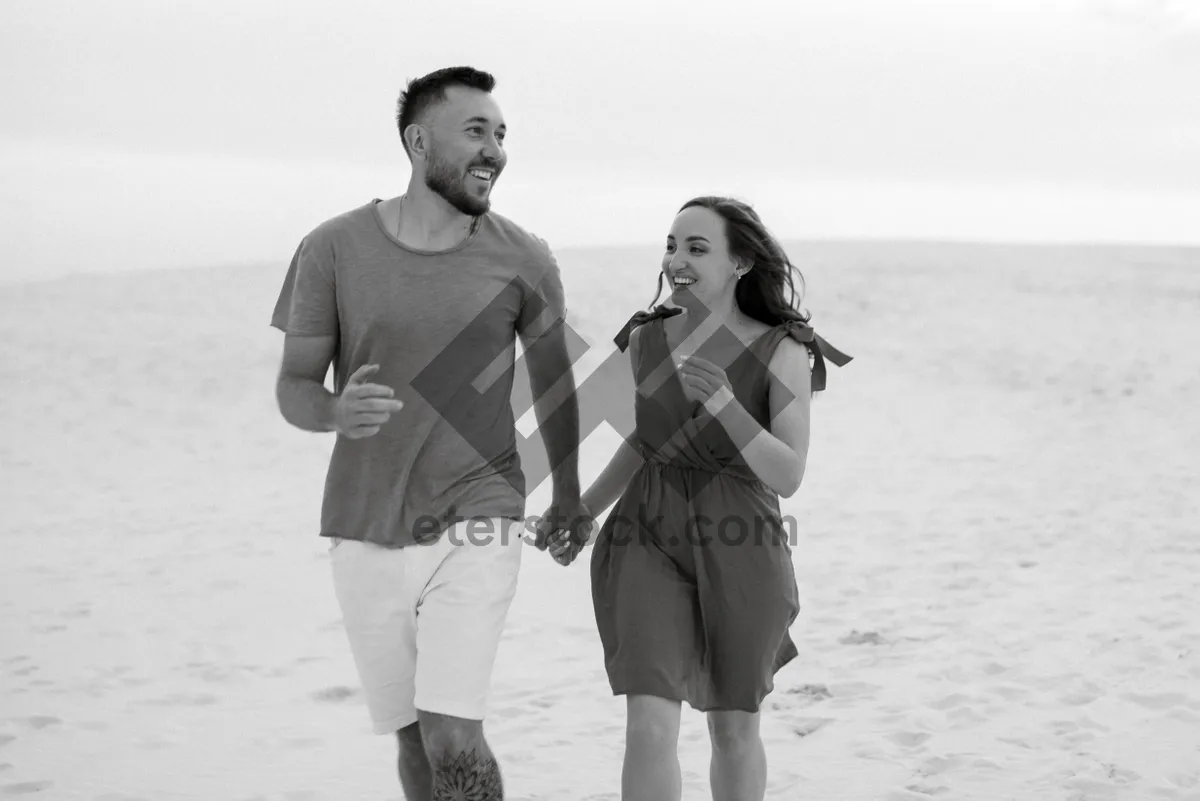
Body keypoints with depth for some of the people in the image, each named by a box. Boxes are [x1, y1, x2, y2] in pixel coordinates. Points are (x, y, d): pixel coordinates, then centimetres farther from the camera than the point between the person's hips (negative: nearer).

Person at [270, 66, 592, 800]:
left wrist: (568, 499, 22)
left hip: (476, 524, -1)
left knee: (453, 741, -15)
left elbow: (553, 383, 11)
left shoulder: (523, 259, -4)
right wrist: (337, 411, -24)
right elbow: (293, 389, 0)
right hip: (366, 533, 2)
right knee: (414, 739, 10)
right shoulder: (333, 250, -5)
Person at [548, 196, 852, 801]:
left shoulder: (782, 350, -9)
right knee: (650, 725, -12)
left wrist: (722, 401, -27)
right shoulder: (646, 338, 1)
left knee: (734, 728, 14)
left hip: (739, 551, -1)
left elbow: (787, 476, -16)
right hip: (649, 540, 2)